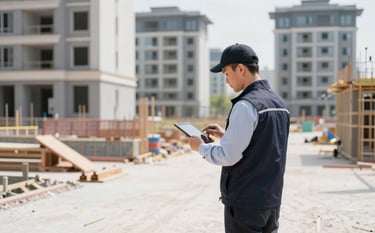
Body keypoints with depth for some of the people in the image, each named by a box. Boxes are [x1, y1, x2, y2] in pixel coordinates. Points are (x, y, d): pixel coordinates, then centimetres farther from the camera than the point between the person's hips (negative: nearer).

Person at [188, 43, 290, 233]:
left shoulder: (246, 105, -17)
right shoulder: (280, 103, 9)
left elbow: (228, 156, -19)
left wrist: (201, 147, -2)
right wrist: (225, 135, 16)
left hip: (244, 202, -8)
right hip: (272, 200, 8)